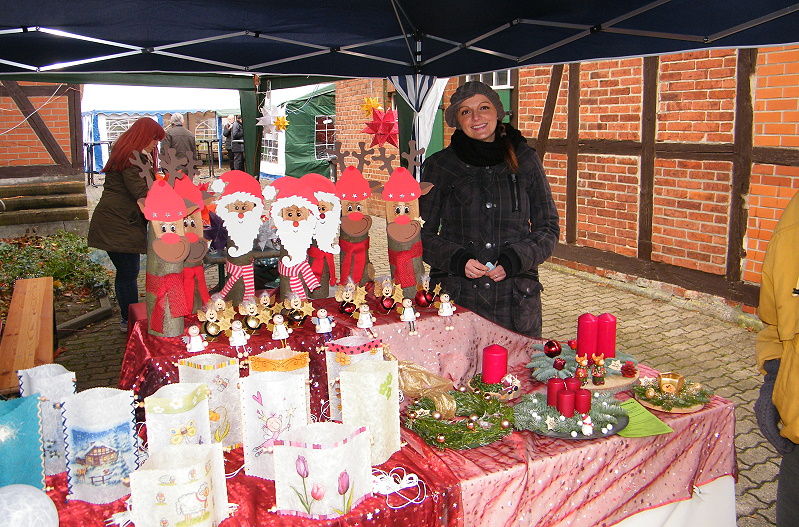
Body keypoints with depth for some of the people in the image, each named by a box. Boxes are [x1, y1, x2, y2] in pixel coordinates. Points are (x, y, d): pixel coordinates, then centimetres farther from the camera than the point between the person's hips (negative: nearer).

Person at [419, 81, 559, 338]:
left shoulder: (526, 160, 6)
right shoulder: (439, 165, 3)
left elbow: (548, 228, 8)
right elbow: (423, 233, 5)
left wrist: (513, 259, -10)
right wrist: (457, 260, -13)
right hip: (455, 295, -1)